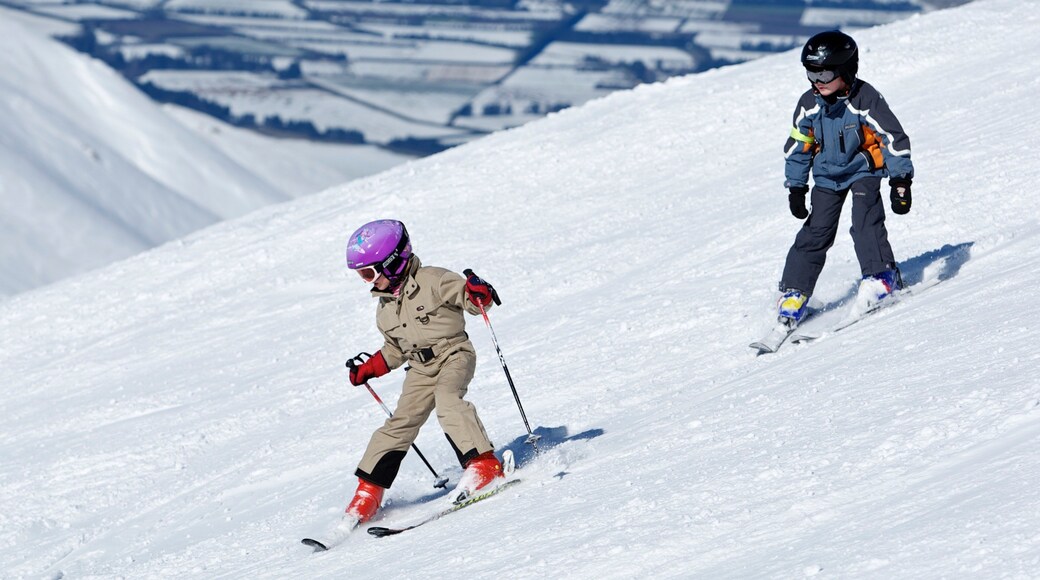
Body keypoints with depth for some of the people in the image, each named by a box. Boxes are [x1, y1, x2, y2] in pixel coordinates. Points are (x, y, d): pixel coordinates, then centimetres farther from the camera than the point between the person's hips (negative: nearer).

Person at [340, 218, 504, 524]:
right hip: (421, 369, 6)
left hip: (454, 355, -6)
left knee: (447, 399, -33)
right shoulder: (385, 308, 12)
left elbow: (470, 300, -12)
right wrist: (368, 369, 15)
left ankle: (483, 464, -35)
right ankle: (367, 493, 0)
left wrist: (477, 293, -35)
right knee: (400, 423, -3)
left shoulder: (432, 281, -10)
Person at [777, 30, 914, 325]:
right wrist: (795, 188, 8)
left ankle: (882, 275, -12)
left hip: (863, 170, -4)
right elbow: (798, 147, 7)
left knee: (865, 220, -24)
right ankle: (794, 292, 2)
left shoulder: (865, 99, -21)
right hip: (828, 175, 4)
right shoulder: (809, 104, -7)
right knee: (816, 232, -2)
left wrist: (900, 182, -20)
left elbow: (894, 139, -18)